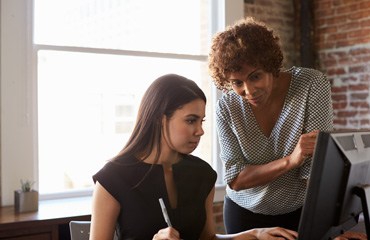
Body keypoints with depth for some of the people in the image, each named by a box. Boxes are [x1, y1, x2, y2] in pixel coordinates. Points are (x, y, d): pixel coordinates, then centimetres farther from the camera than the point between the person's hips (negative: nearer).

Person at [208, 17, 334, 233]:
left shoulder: (313, 85, -20)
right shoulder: (227, 108, -15)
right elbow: (235, 180, -18)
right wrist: (290, 160, -32)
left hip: (301, 211, -1)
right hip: (244, 214, 2)